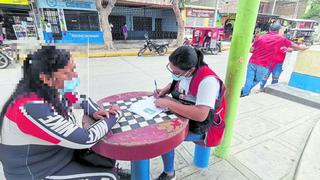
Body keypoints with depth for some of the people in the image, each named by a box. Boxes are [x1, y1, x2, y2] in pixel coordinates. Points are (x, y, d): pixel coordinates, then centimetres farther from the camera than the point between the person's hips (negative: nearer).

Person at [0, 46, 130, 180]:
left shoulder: (55, 92, -9)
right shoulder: (33, 108, -33)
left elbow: (83, 100, 8)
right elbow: (84, 140, -32)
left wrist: (95, 113, -13)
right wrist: (113, 116, -18)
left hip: (60, 153, 7)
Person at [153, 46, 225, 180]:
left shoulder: (207, 80, -30)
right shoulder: (182, 72, -6)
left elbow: (200, 115, -39)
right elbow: (174, 84, 16)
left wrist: (168, 103, -32)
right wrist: (164, 91, -5)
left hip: (197, 128, -7)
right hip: (180, 116, 7)